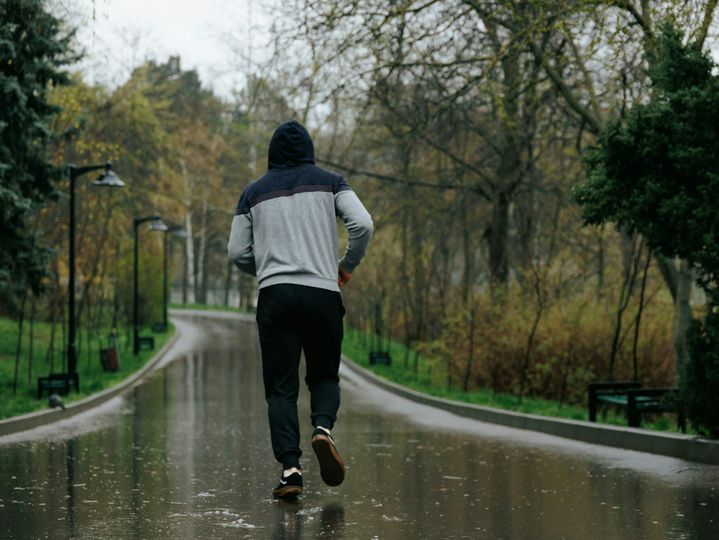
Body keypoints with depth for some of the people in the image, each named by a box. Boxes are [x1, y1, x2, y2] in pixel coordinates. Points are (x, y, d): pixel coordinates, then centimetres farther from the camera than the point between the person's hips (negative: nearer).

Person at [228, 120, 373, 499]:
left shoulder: (254, 192, 14)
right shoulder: (329, 182, 10)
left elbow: (237, 252, 11)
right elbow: (362, 224, -5)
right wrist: (347, 266, 10)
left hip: (274, 296, 0)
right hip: (322, 294, 0)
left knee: (281, 387, 2)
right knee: (324, 376, 16)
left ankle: (290, 466, -16)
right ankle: (323, 428, -15)